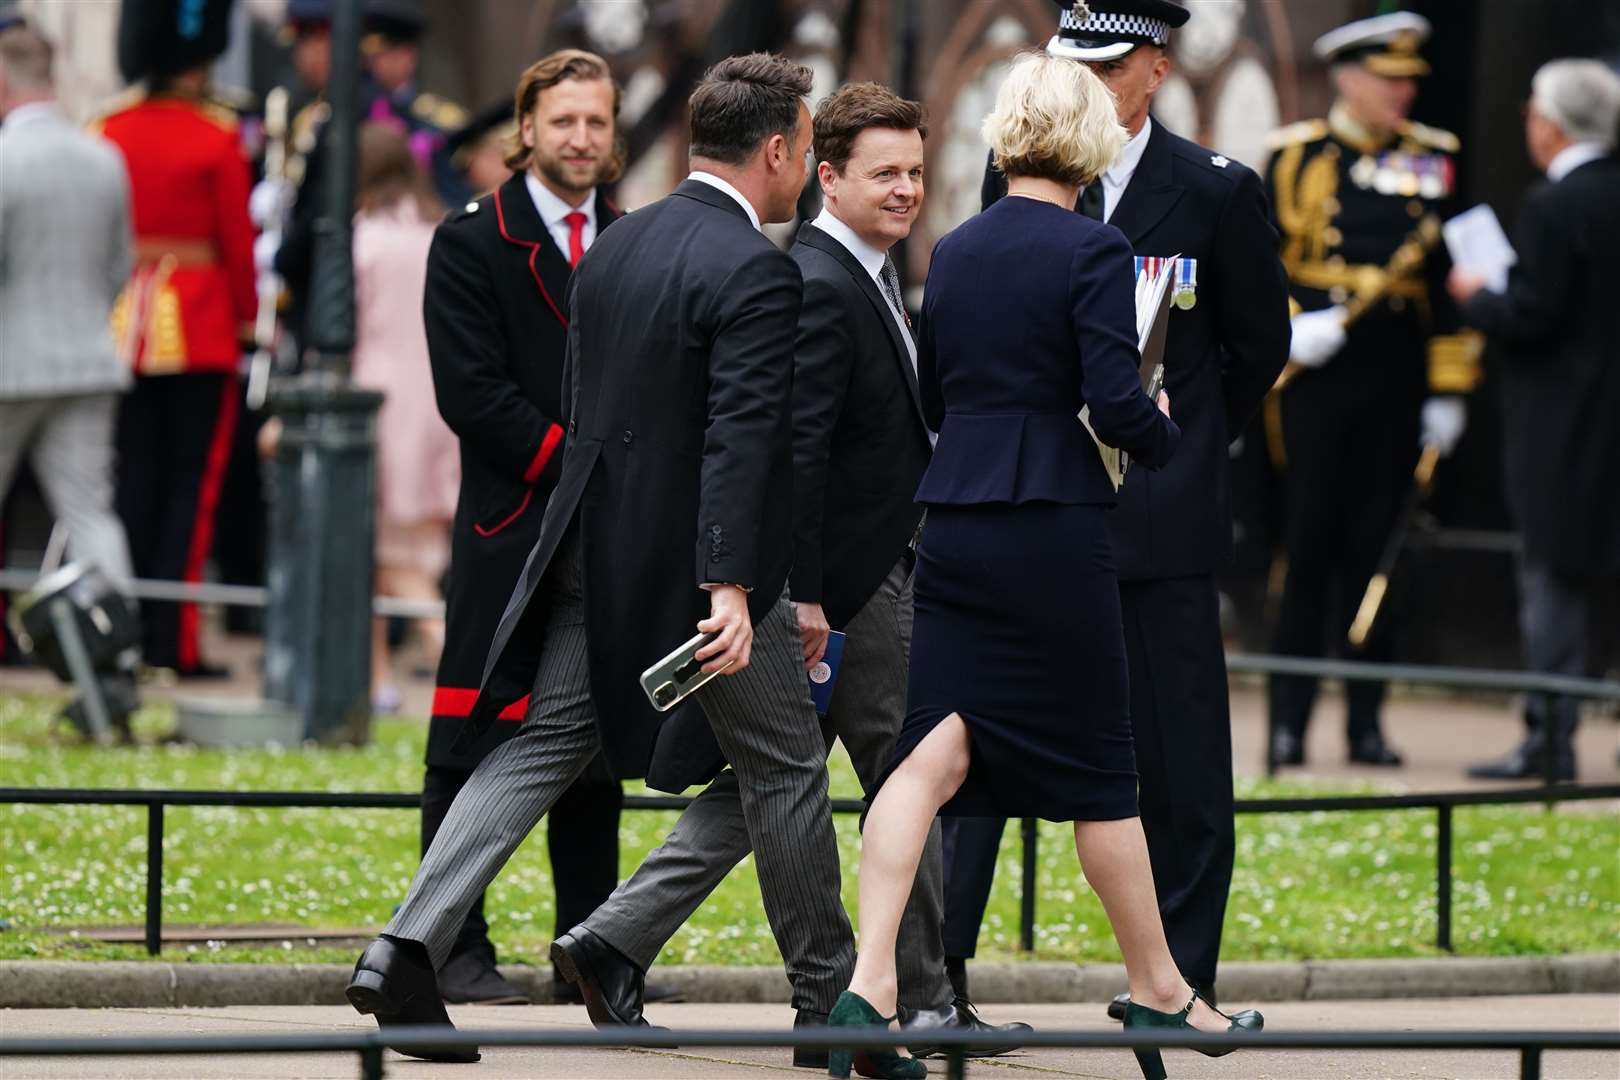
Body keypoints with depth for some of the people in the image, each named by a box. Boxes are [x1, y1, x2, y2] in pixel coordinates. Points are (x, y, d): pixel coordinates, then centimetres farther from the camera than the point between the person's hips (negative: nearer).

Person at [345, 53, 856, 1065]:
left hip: (592, 554, 7)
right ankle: (831, 994, 18)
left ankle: (407, 949, -10)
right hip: (695, 564, -7)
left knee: (549, 743, 5)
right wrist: (729, 588, -30)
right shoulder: (757, 273, -16)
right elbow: (739, 436, -25)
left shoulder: (615, 245, 9)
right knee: (784, 764, 9)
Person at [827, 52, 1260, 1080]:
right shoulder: (1093, 251, -10)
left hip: (953, 523, 5)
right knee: (1099, 767, 7)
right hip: (1053, 527, -5)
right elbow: (1117, 404, -16)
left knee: (932, 754, -1)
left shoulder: (954, 251, 9)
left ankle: (869, 986, -15)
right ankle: (1158, 991, 21)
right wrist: (1162, 432, 4)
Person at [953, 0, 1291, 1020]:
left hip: (1160, 513, -2)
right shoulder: (1016, 177, 5)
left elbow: (1260, 343, 7)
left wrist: (1184, 444, 8)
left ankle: (1181, 972, 12)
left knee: (1179, 760, 3)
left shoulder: (1216, 190, -3)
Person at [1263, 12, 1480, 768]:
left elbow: (1451, 280, 9)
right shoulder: (1294, 157, 3)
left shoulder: (1431, 161, 9)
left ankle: (1367, 724, 10)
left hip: (1396, 388, 2)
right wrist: (1287, 325, -15)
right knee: (1310, 549, -2)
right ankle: (1288, 724, 3)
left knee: (1376, 550, 4)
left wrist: (1449, 391, 4)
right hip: (1317, 380, -2)